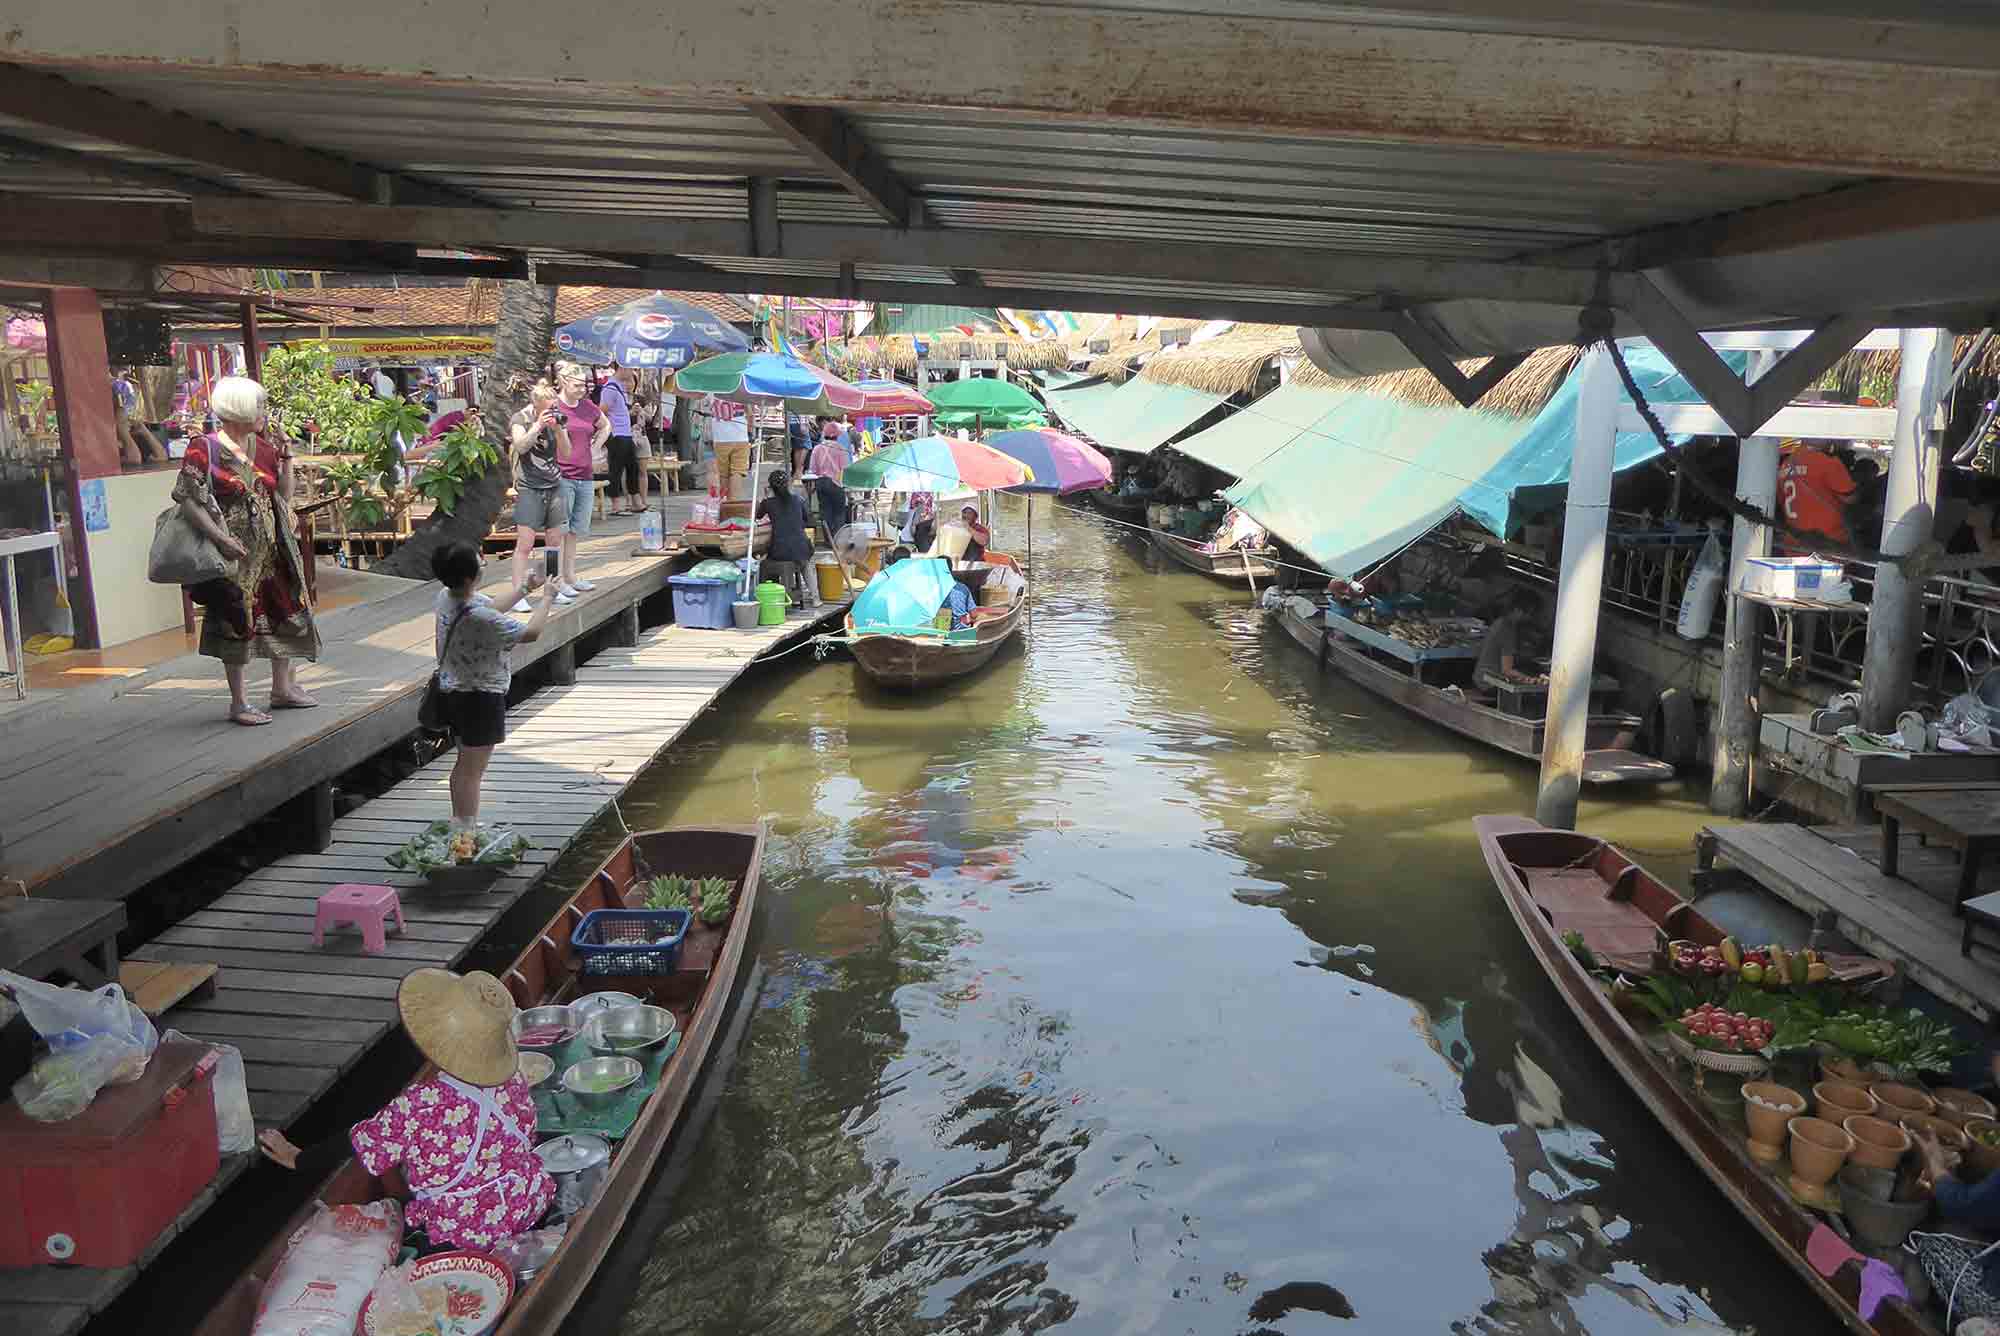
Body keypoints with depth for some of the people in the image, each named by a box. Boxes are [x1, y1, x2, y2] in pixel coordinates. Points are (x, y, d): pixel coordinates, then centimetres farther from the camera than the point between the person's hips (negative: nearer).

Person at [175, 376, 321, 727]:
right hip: (235, 553, -7)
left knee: (283, 612, 13)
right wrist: (221, 538, -24)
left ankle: (283, 687, 28)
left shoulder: (262, 447, 9)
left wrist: (286, 457, 3)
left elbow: (284, 494, 13)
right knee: (237, 622, 0)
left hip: (270, 549, 7)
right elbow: (189, 501, -16)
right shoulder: (204, 451, -12)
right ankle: (238, 703, 10)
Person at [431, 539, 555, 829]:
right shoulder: (477, 616, -31)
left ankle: (459, 824, 36)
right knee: (472, 771, 2)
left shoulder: (446, 597, -3)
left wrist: (525, 588, 13)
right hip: (480, 697, -9)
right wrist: (547, 599, -9)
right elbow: (530, 633, -23)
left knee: (464, 764, 23)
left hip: (456, 692, 9)